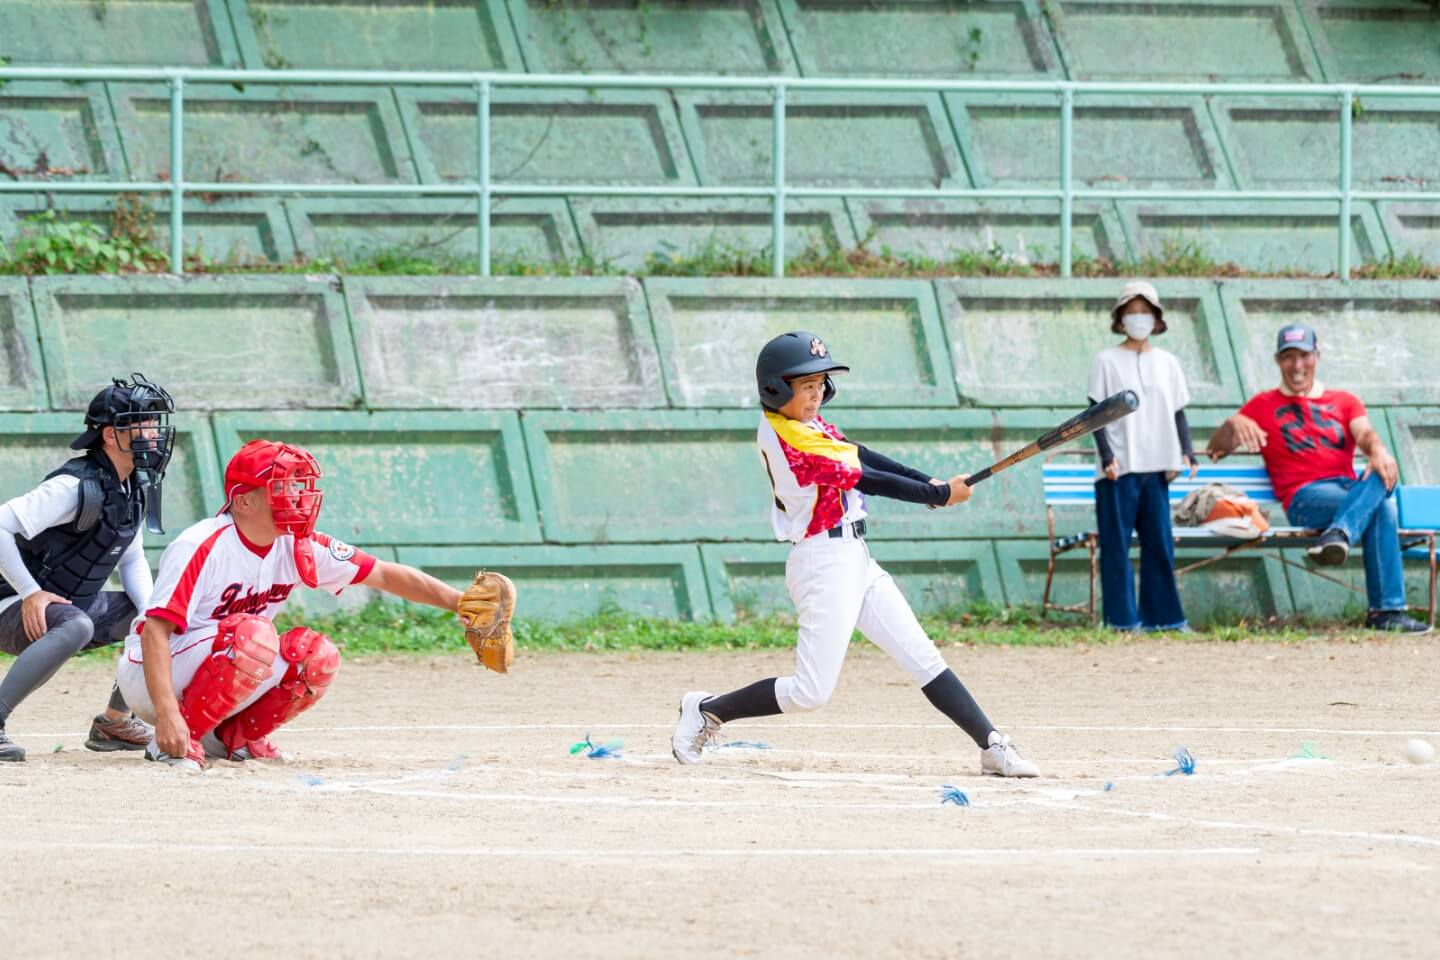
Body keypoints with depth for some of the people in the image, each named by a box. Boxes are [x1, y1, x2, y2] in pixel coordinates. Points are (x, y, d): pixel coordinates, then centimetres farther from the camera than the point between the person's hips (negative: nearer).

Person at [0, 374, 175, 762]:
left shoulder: (137, 488, 5)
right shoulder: (78, 487, -23)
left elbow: (132, 560, 15)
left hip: (79, 604, 9)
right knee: (75, 627, -40)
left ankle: (114, 722, 16)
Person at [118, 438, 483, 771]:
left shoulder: (299, 547, -3)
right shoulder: (203, 548, -24)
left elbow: (385, 575, 1)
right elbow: (154, 632, -30)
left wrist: (462, 603, -8)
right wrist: (167, 714, -40)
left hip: (216, 671, 7)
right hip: (150, 675, -7)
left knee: (316, 656, -12)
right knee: (253, 634, -32)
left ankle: (236, 736, 4)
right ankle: (172, 742, -23)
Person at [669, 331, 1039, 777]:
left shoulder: (807, 423, 11)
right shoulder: (784, 439, -18)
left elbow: (861, 455, 10)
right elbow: (867, 481, -15)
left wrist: (929, 482, -2)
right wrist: (940, 495, -9)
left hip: (854, 557, 9)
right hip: (824, 561, -9)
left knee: (922, 657, 4)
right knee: (810, 691, -8)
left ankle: (993, 746, 1)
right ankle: (707, 710, 10)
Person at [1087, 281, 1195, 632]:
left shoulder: (1167, 363, 13)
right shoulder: (1107, 361, 3)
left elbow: (1178, 413, 14)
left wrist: (1187, 452, 0)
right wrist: (1108, 457, -12)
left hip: (1156, 467, 3)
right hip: (1119, 469, -3)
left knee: (1160, 541, 3)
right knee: (1117, 543, -3)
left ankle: (1161, 616, 8)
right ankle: (1122, 617, 0)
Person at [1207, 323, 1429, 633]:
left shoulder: (1345, 402, 27)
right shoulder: (1263, 405, 21)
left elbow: (1364, 433, 6)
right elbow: (1216, 449, 12)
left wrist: (1378, 450, -21)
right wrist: (1233, 425, -13)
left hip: (1351, 489, 3)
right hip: (1304, 499, -3)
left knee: (1382, 476, -36)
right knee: (1381, 508, -34)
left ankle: (1339, 534, -55)